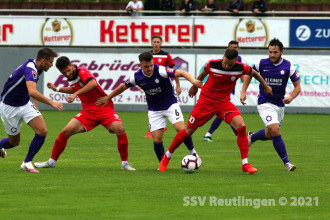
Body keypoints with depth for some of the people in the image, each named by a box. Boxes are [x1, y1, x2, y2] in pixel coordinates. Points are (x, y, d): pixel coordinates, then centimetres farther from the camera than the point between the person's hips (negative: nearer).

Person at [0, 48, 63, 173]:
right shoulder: (30, 69, -30)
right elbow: (32, 92, -45)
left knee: (42, 131, -12)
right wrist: (51, 103, -44)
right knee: (14, 142, 6)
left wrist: (35, 105, 21)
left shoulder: (36, 69, 0)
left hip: (25, 104, 8)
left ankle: (27, 163, 0)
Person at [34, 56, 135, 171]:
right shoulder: (71, 78, 7)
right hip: (88, 111, 6)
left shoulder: (82, 71, -16)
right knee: (66, 131, -7)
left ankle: (125, 163, -14)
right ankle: (51, 162, 10)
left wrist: (75, 94, -42)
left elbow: (93, 83, -38)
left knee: (120, 129, -29)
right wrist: (57, 89, 23)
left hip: (104, 108, -6)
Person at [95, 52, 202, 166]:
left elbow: (182, 73, -27)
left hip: (170, 104, -2)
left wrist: (194, 81, -46)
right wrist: (108, 97, 17)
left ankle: (193, 152, 1)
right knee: (157, 139, -6)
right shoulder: (136, 77, -12)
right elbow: (123, 87, 8)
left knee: (181, 129, -21)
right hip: (154, 109, 2)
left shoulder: (160, 71, -23)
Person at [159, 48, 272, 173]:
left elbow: (254, 73, 8)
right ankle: (166, 157, 23)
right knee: (188, 131, 2)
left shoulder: (240, 68, -14)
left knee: (241, 126, -21)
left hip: (224, 103, 1)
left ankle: (245, 164, -13)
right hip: (206, 101, -1)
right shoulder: (212, 65, -17)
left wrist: (265, 86, 22)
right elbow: (203, 74, 7)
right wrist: (195, 86, 24)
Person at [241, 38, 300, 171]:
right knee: (275, 131, -21)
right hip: (265, 104, -3)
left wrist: (291, 98, -21)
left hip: (280, 104, 3)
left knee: (270, 134, 16)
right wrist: (243, 92, 0)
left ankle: (252, 137, 49)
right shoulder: (262, 63, -8)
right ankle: (286, 162, -13)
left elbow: (297, 86, -2)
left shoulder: (288, 66, -7)